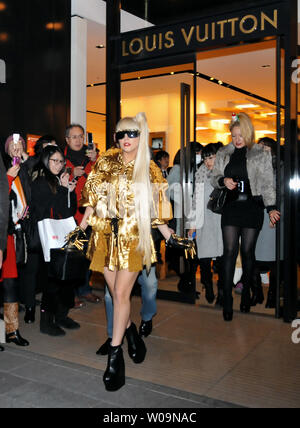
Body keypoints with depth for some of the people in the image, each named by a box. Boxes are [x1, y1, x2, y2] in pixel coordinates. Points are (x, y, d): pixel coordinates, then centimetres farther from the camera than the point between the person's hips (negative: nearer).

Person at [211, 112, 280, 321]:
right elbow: (215, 178, 14)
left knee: (248, 251, 5)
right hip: (231, 206, 2)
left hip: (252, 207, -1)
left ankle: (246, 292, 25)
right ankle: (227, 299, -1)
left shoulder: (262, 154, 2)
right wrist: (223, 181, -8)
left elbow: (267, 183, 0)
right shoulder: (223, 153, 10)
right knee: (230, 251, -5)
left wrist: (271, 207, -9)